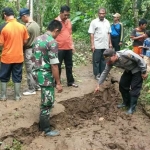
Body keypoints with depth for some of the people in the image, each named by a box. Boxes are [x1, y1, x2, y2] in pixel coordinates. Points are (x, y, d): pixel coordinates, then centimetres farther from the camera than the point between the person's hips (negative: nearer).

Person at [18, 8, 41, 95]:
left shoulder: (28, 27, -19)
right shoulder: (36, 25, 6)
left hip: (29, 50, -8)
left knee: (30, 71, 0)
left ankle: (31, 90, 6)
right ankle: (37, 86, 25)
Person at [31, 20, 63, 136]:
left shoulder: (38, 39, 8)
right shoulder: (52, 42, -19)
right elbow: (54, 65, -21)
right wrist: (58, 83, -16)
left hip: (36, 72, 9)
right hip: (45, 75, -9)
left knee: (47, 99, 28)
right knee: (47, 102, 4)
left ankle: (45, 116, 44)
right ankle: (45, 129, 15)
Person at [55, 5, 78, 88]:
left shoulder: (69, 21, 10)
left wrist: (72, 45, 14)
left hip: (68, 48, 6)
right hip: (59, 49, -6)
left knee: (69, 65, 14)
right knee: (58, 66, 4)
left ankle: (70, 81, 25)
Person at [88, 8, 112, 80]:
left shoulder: (107, 22, 10)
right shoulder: (94, 22, -6)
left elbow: (109, 33, 15)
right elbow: (91, 34, -8)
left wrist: (110, 43, 10)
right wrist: (92, 44, -14)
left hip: (105, 45, 5)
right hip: (97, 46, -5)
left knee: (104, 60, 11)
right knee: (96, 60, 2)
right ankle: (97, 74, 12)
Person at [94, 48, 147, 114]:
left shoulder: (126, 54, -38)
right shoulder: (110, 61, -17)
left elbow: (140, 59, -27)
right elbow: (105, 72, -7)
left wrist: (144, 72, -19)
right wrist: (98, 85, -6)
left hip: (137, 69, -7)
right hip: (128, 70, 7)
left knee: (134, 88, -8)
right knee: (122, 84, 3)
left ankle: (132, 107, 2)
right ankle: (126, 102, 21)